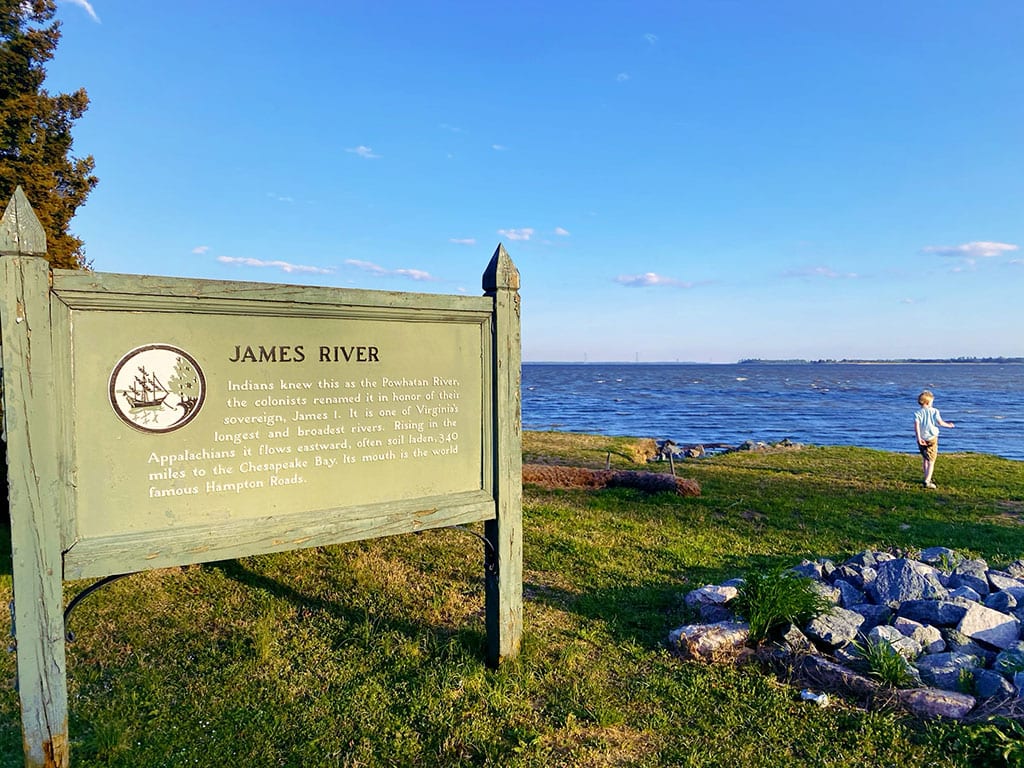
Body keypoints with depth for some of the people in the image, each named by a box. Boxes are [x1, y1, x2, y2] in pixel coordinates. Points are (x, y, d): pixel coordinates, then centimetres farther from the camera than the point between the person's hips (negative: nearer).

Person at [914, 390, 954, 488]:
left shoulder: (918, 412, -4)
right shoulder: (934, 411, -5)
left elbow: (916, 425, -15)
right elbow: (940, 422, -10)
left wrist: (919, 438, -17)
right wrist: (948, 425, 10)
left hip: (922, 439, 2)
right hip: (932, 438, -2)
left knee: (925, 459, 20)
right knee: (931, 461, 0)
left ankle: (927, 478, 32)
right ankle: (927, 481, -9)